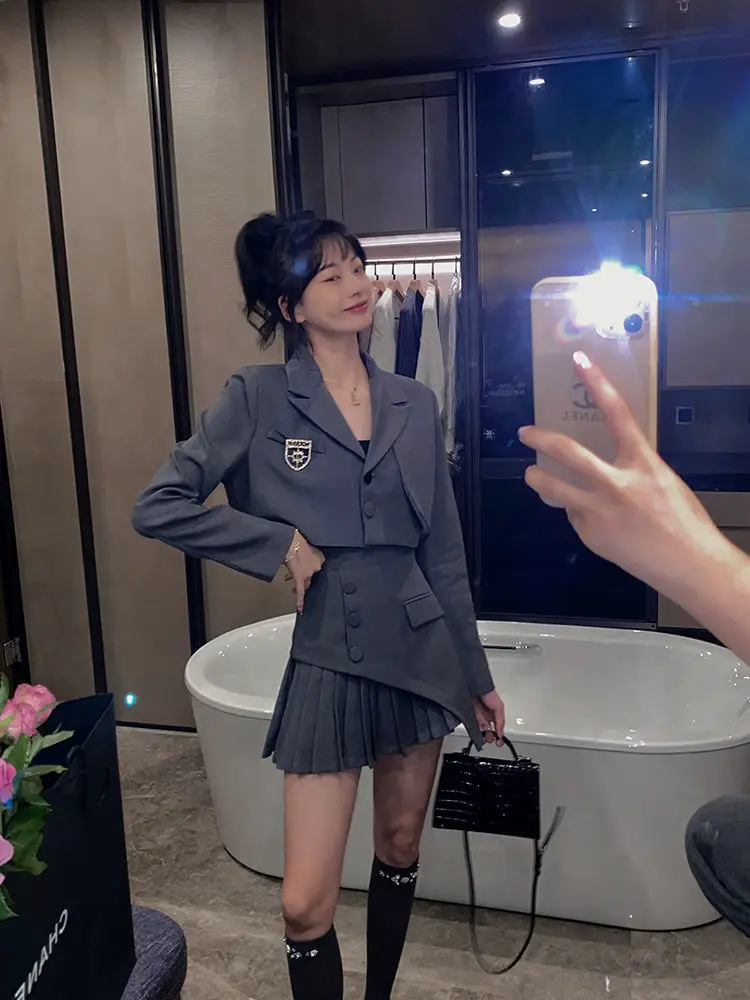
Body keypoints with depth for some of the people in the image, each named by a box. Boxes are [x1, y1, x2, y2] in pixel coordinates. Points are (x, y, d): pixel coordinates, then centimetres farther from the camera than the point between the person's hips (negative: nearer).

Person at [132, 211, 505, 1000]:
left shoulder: (414, 404, 3)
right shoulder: (257, 398, -7)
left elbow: (444, 554, 6)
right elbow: (157, 508, -10)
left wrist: (477, 677, 10)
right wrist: (280, 542, -14)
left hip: (422, 655, 4)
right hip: (328, 662, -3)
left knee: (400, 852, 20)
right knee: (307, 904, 0)